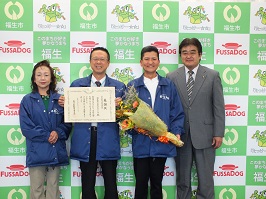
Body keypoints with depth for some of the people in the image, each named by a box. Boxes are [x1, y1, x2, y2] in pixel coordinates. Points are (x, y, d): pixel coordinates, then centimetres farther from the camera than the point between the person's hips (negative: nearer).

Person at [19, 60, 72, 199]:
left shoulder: (59, 99, 7)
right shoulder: (27, 100, 2)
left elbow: (67, 123, 5)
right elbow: (26, 127, -6)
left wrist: (58, 133, -14)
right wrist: (46, 136, -13)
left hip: (56, 151, 2)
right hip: (36, 152, -2)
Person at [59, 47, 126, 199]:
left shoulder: (119, 86, 6)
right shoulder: (77, 84, 9)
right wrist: (64, 103, -12)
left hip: (108, 142, -1)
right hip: (85, 141, 1)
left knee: (111, 186, 6)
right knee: (87, 186, 11)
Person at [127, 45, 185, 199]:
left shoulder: (169, 86, 5)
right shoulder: (132, 86, 3)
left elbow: (177, 113, 5)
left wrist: (177, 132, -8)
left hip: (162, 144, 1)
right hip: (140, 144, -1)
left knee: (157, 183, 14)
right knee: (141, 183, 8)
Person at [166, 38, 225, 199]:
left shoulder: (212, 75, 1)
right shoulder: (172, 77, 4)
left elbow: (219, 106, 0)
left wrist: (219, 133, -5)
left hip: (204, 134, -1)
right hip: (180, 135, 1)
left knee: (206, 178, 5)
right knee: (182, 179, 13)